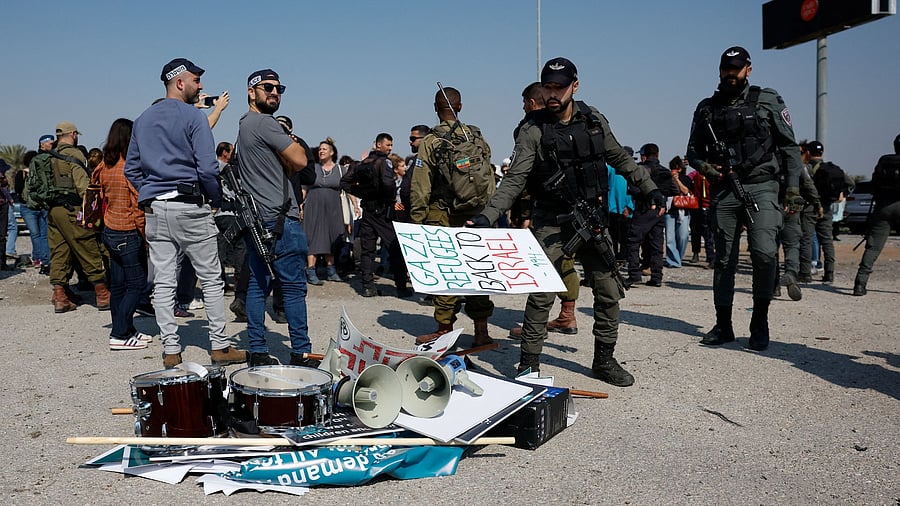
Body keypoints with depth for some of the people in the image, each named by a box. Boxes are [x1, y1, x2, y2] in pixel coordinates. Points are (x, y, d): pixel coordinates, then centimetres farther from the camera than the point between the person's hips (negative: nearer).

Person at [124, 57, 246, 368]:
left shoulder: (142, 120, 14)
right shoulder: (193, 116, -6)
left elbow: (131, 169, 15)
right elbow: (208, 168, -14)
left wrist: (149, 196, 18)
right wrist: (216, 200, -1)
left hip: (154, 211, 6)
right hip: (189, 207, -6)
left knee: (163, 282, 6)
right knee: (211, 279, 3)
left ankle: (170, 350, 8)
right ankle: (219, 346, 8)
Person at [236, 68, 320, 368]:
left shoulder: (244, 125, 22)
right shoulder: (265, 123, -10)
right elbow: (300, 161, -12)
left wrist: (287, 164, 5)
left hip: (254, 217, 10)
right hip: (279, 218, -10)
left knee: (258, 284, 9)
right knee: (294, 286, -5)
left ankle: (257, 351, 12)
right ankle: (300, 352, -2)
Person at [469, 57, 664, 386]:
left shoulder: (593, 120, 5)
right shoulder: (533, 131, -6)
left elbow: (620, 160, 17)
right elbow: (514, 179, -13)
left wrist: (650, 188, 10)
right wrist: (487, 216, -25)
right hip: (551, 221, -4)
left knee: (609, 291, 6)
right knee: (541, 294, -9)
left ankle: (604, 360, 22)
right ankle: (529, 364, 3)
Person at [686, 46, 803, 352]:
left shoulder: (768, 101, 5)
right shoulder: (707, 108, 12)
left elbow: (789, 146, 5)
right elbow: (693, 150, 18)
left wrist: (793, 185, -5)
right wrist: (704, 166, -4)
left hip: (761, 187, -3)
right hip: (723, 191, 3)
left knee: (763, 252, -19)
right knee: (724, 260, 6)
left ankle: (760, 323, -3)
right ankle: (723, 326, 16)